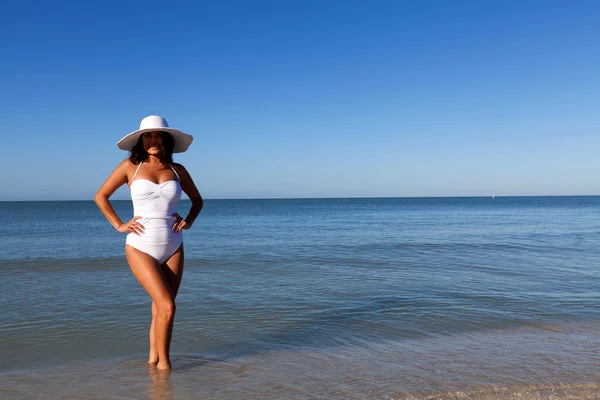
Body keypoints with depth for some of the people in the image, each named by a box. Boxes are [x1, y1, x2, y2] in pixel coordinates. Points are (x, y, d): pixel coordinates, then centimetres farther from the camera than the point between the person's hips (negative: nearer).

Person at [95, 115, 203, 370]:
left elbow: (197, 200, 21)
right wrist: (119, 225, -2)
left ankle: (153, 359, 24)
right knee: (167, 306, -13)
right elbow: (100, 196, 7)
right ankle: (163, 361, 5)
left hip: (172, 248, 3)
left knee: (161, 308, 8)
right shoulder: (130, 166, -1)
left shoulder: (178, 170, 5)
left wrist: (189, 221, 4)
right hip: (141, 248, -3)